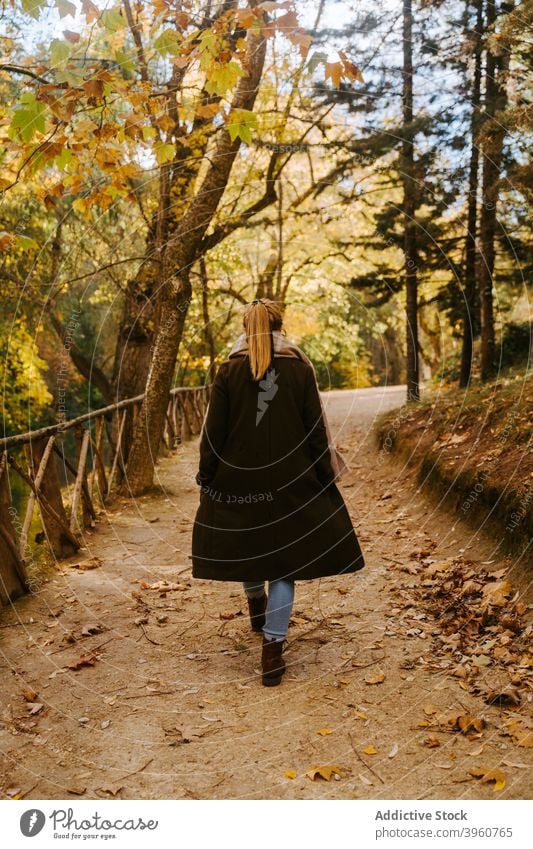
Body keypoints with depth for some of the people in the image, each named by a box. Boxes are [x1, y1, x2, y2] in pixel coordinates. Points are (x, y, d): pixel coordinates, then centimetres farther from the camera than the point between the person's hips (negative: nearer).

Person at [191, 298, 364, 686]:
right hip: (290, 479, 0)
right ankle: (272, 650, 1)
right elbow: (316, 429, -1)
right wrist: (326, 476, 6)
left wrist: (207, 477, 5)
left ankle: (257, 606, 48)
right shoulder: (300, 367, -3)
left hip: (239, 476, 1)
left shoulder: (229, 370, -3)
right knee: (283, 558, 5)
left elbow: (214, 430, -3)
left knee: (245, 543, 24)